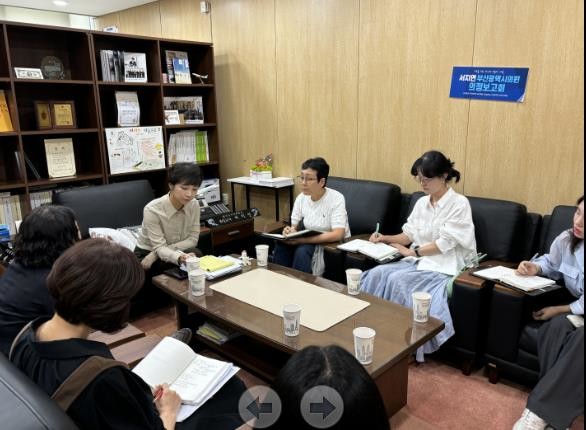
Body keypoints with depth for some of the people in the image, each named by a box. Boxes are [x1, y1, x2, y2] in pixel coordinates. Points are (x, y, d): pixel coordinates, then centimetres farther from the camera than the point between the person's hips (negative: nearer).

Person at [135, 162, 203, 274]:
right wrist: (179, 257, -48)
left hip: (177, 252, 4)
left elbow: (192, 240, -10)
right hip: (146, 254, -4)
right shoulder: (152, 210, -26)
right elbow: (159, 247, -25)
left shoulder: (194, 205, -12)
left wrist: (156, 253, -21)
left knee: (194, 255, -29)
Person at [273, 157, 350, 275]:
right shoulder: (301, 198, 0)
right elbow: (295, 227, 6)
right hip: (309, 242, 5)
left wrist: (302, 240, -32)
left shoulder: (336, 199, -16)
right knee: (282, 245, -22)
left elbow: (338, 235, -26)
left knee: (302, 251, -30)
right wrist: (289, 231, -20)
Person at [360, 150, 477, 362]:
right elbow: (410, 234, 13)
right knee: (377, 273, -20)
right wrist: (386, 238, -3)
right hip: (418, 260, 6)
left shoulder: (459, 203, -9)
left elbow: (444, 244, -16)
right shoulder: (421, 203, 12)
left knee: (397, 280, -29)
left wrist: (412, 252, -13)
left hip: (444, 266, -6)